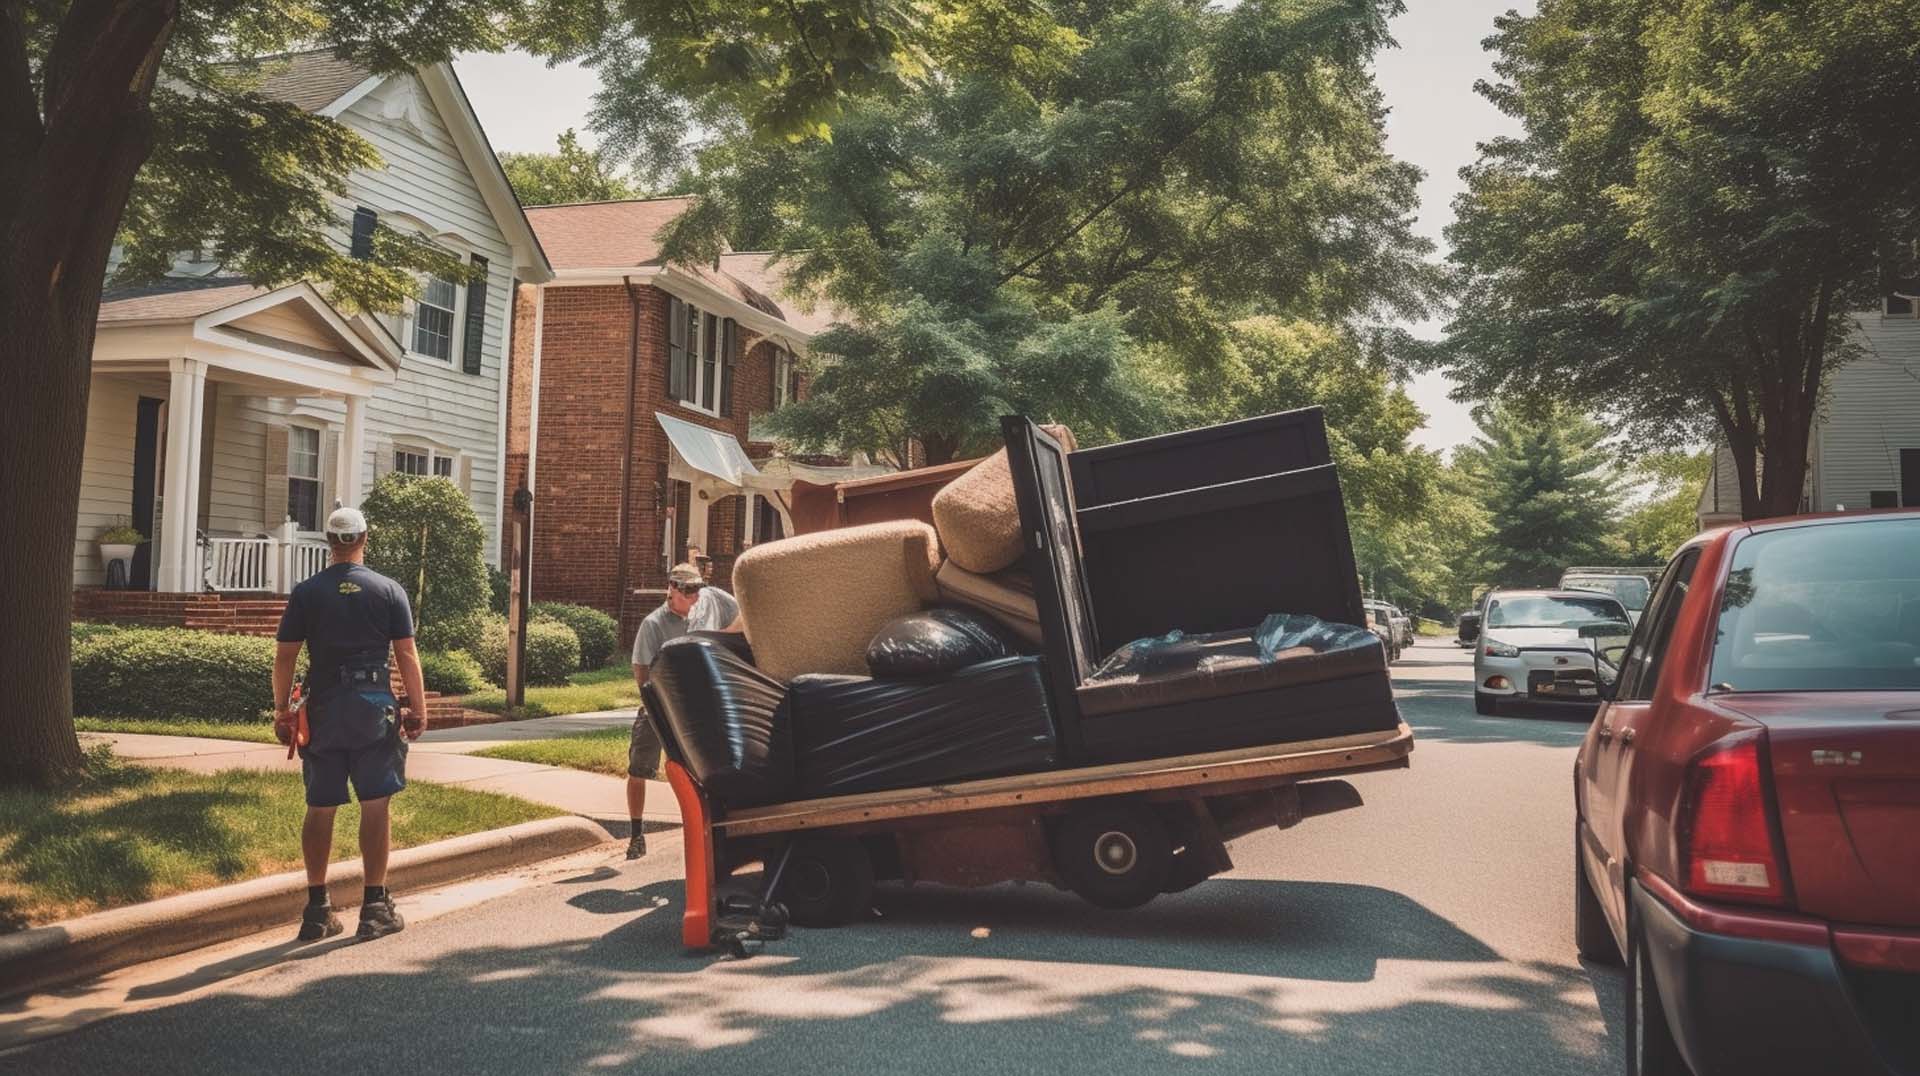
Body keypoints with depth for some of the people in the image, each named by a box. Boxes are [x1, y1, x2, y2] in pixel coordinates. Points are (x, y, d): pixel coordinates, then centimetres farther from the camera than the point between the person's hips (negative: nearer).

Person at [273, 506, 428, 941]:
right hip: (373, 707, -1)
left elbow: (284, 658, 2)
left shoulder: (305, 593, 3)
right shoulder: (389, 591, 0)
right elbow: (407, 655, -2)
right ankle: (375, 907, 5)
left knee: (320, 809, 8)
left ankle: (317, 910, 14)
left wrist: (281, 711, 10)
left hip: (324, 709, 2)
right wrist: (418, 709, 4)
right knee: (374, 807, 2)